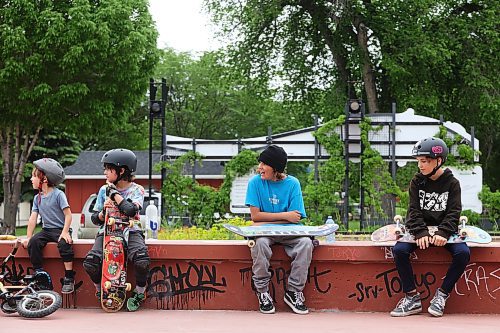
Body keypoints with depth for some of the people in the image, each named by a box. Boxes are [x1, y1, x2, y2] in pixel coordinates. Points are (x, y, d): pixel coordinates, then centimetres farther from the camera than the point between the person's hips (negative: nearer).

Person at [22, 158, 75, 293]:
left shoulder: (58, 194, -7)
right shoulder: (37, 198, 10)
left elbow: (68, 214, -11)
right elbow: (33, 218, 8)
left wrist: (65, 232, -22)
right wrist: (28, 237, -1)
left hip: (60, 229, -5)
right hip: (46, 230, 5)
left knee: (64, 243, -35)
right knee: (33, 242, -23)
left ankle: (69, 278, -26)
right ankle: (40, 275, -17)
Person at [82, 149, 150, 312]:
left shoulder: (136, 189, 1)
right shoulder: (104, 190, 9)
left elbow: (131, 210, -20)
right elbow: (95, 219, 11)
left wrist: (114, 193, -11)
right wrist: (103, 211, -11)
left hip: (130, 232, -2)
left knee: (142, 260, -33)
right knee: (90, 263, -25)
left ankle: (139, 292, -3)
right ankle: (100, 289, 7)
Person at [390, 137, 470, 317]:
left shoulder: (452, 183, -1)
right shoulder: (417, 182, 2)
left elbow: (453, 212, -9)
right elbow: (414, 210, -6)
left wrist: (443, 233, -27)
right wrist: (421, 233, -24)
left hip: (445, 230, -1)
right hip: (421, 229, 1)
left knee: (463, 253, -30)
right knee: (399, 250, -26)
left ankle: (441, 295, -16)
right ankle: (412, 298, -19)